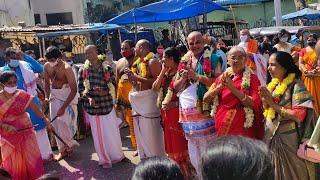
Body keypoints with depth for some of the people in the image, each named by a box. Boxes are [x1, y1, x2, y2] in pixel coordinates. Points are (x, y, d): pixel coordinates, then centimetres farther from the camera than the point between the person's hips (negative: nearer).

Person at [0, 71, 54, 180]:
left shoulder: (23, 95, -5)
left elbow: (36, 109, -4)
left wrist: (46, 121, -11)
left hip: (25, 131, 1)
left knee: (31, 158, 5)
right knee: (13, 161, 9)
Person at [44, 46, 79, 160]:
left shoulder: (66, 68, -23)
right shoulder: (47, 66, -4)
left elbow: (74, 90, -23)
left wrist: (63, 107, -25)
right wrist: (47, 96, -4)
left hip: (68, 96, -6)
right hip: (54, 96, 6)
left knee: (63, 120, -14)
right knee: (56, 123, 6)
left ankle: (69, 144, 14)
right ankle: (63, 150, 20)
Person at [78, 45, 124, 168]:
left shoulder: (107, 69, -2)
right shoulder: (83, 70, 0)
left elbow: (113, 86, 0)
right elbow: (80, 89, 1)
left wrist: (105, 92, -20)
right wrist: (88, 98, -16)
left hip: (107, 104, -1)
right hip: (92, 106, 1)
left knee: (112, 132, 7)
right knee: (98, 134, 8)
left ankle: (117, 155, 31)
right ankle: (104, 159, 26)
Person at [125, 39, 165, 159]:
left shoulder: (152, 61, -9)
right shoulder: (137, 63, 17)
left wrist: (137, 78, -19)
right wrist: (131, 76, 4)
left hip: (148, 99, -9)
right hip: (137, 100, 9)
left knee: (151, 133, -5)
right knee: (140, 133, 13)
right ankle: (145, 158, 25)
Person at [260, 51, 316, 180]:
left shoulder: (296, 85, -16)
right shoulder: (273, 84, 5)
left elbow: (299, 115, -22)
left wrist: (273, 104, -19)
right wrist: (265, 100, -10)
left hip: (289, 140, -6)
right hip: (272, 137, 6)